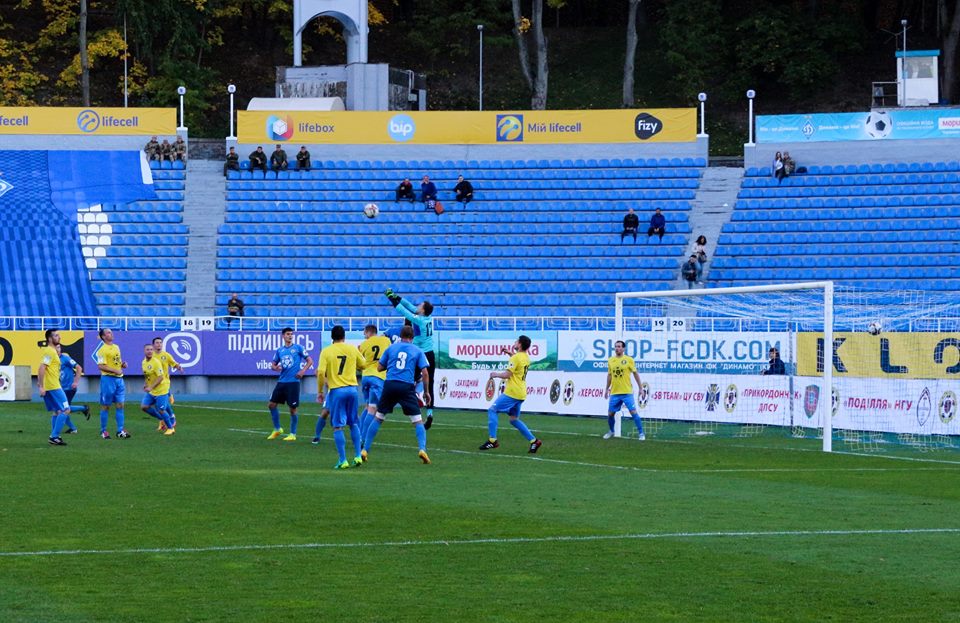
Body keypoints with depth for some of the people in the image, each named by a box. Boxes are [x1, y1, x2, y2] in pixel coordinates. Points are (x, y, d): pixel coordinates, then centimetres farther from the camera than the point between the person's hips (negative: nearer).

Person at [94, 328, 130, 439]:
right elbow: (101, 366, -17)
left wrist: (123, 364, 4)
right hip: (108, 379, -7)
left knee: (120, 405, 4)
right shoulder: (102, 350, -10)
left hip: (119, 379, 7)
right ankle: (103, 431, 9)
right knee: (105, 406, 1)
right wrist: (115, 371, -21)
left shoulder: (116, 347, 15)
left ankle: (120, 431, 6)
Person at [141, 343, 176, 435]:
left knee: (161, 410, -6)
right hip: (151, 391, 8)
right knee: (144, 406, -1)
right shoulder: (144, 362, 6)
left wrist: (151, 387, -25)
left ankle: (170, 427, 17)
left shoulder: (156, 362, -19)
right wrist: (146, 384, 9)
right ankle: (162, 420, 18)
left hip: (161, 390, -8)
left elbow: (160, 377, -21)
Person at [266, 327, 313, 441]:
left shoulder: (298, 348, 0)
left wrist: (303, 371, -13)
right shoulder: (279, 350, 12)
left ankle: (293, 434, 8)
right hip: (281, 382, 5)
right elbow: (273, 364, 19)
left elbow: (310, 360, 1)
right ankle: (277, 429, 19)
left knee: (292, 409, -3)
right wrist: (275, 367, -5)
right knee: (271, 404, 3)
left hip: (293, 382, -5)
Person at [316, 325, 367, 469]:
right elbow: (363, 365, 16)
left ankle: (342, 460, -3)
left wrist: (320, 391, 0)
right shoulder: (352, 349, 4)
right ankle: (358, 456, 15)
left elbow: (321, 372, -11)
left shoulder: (326, 351, -4)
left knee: (338, 426, 0)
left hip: (336, 390, -3)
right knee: (353, 423, 18)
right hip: (352, 388, 3)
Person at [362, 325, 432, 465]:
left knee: (378, 418, 13)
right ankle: (422, 449, -15)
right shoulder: (417, 351, 8)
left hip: (390, 385, 2)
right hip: (407, 387, -2)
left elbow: (379, 367, 14)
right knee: (418, 421, 3)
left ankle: (365, 450, 12)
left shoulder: (392, 347, 12)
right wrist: (426, 392, 9)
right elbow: (424, 372, 1)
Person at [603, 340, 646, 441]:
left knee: (633, 412, -9)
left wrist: (640, 388, 1)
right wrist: (607, 389, 17)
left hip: (627, 392, -4)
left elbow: (635, 374, 2)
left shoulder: (629, 360, -4)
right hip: (614, 393, 4)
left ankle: (641, 433, -2)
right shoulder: (610, 360, 7)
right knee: (610, 413, 6)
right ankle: (611, 431, 29)